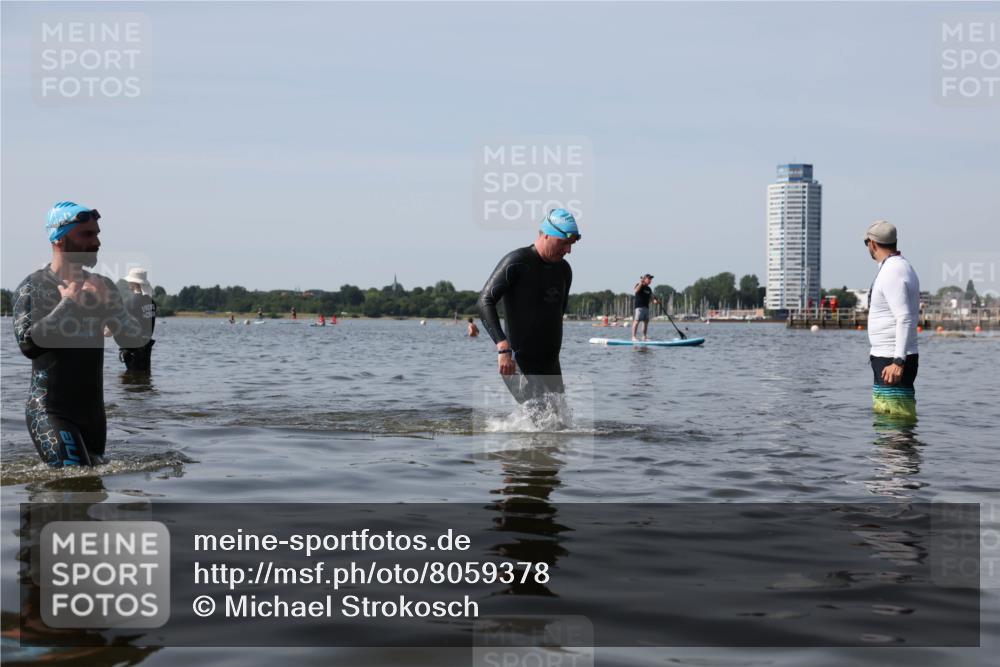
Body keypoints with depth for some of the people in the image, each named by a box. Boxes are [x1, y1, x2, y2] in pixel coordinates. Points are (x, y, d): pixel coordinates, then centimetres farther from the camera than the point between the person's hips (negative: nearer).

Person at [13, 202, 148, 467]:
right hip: (49, 411, -6)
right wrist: (67, 303, -16)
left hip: (93, 411, 6)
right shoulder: (33, 287, -6)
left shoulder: (103, 287, 10)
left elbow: (135, 339, 4)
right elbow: (28, 344, -21)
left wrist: (106, 303, -10)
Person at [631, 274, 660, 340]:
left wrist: (655, 300, -2)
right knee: (637, 321, -13)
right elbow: (635, 291, -23)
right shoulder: (639, 285, -4)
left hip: (646, 307, 9)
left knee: (646, 321, 10)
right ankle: (633, 337, -16)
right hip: (639, 306, -9)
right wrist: (640, 284, -31)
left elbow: (651, 296, 19)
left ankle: (644, 337, 18)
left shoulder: (649, 289, 19)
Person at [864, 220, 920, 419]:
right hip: (893, 357, 11)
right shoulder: (904, 267, 16)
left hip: (891, 361, -11)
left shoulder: (891, 273, -16)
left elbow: (905, 319, -24)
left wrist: (898, 361, -29)